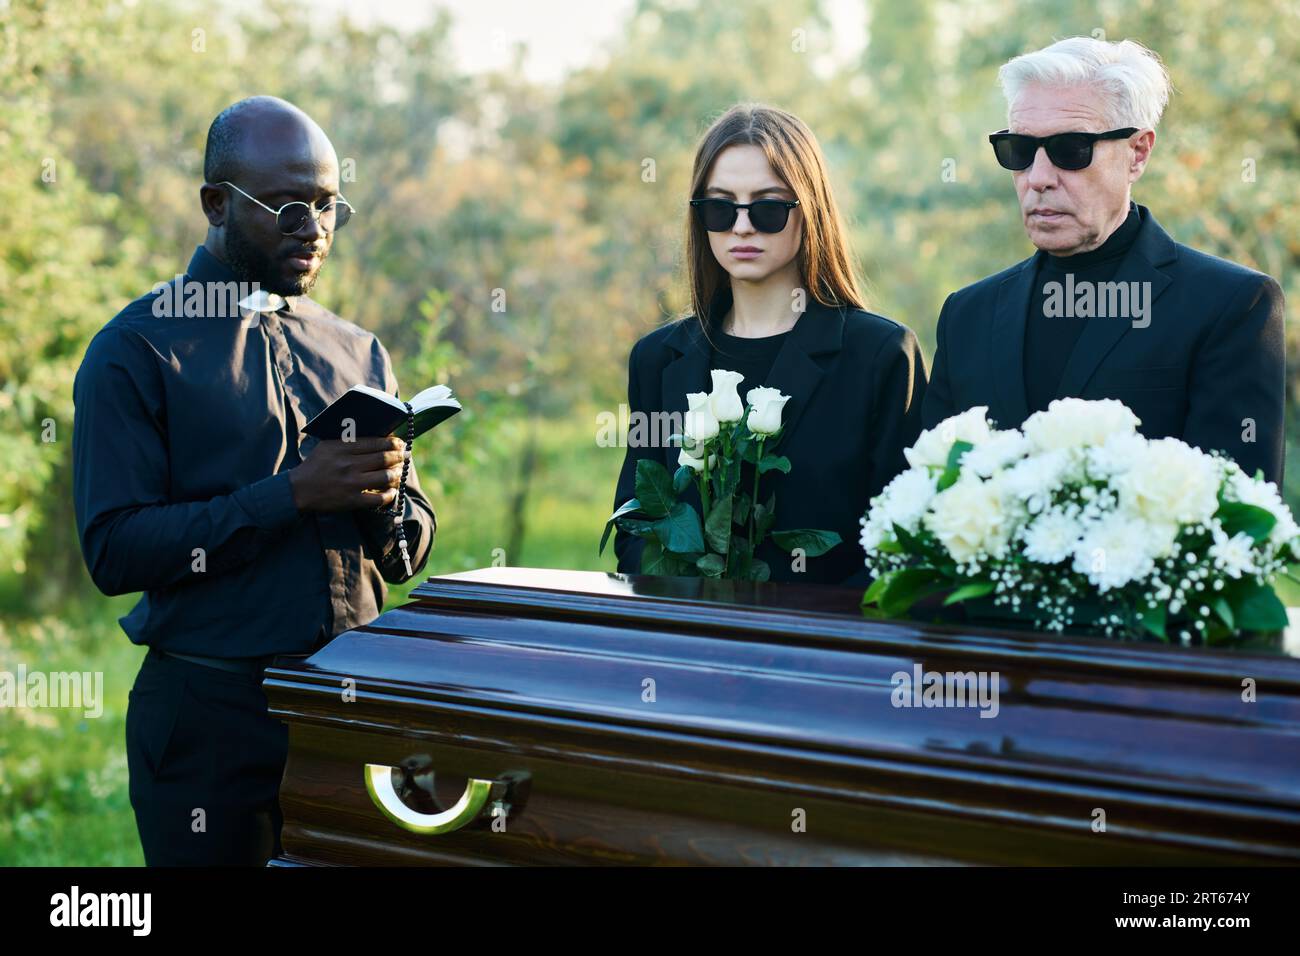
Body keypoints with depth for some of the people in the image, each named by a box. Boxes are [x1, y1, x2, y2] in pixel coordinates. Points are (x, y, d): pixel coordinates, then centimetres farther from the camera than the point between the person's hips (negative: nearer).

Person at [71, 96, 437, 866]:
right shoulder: (136, 349, -3)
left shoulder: (360, 354, 12)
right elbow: (114, 549, -13)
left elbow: (412, 552, 13)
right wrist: (292, 495, -20)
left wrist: (383, 499, -10)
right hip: (209, 713, -4)